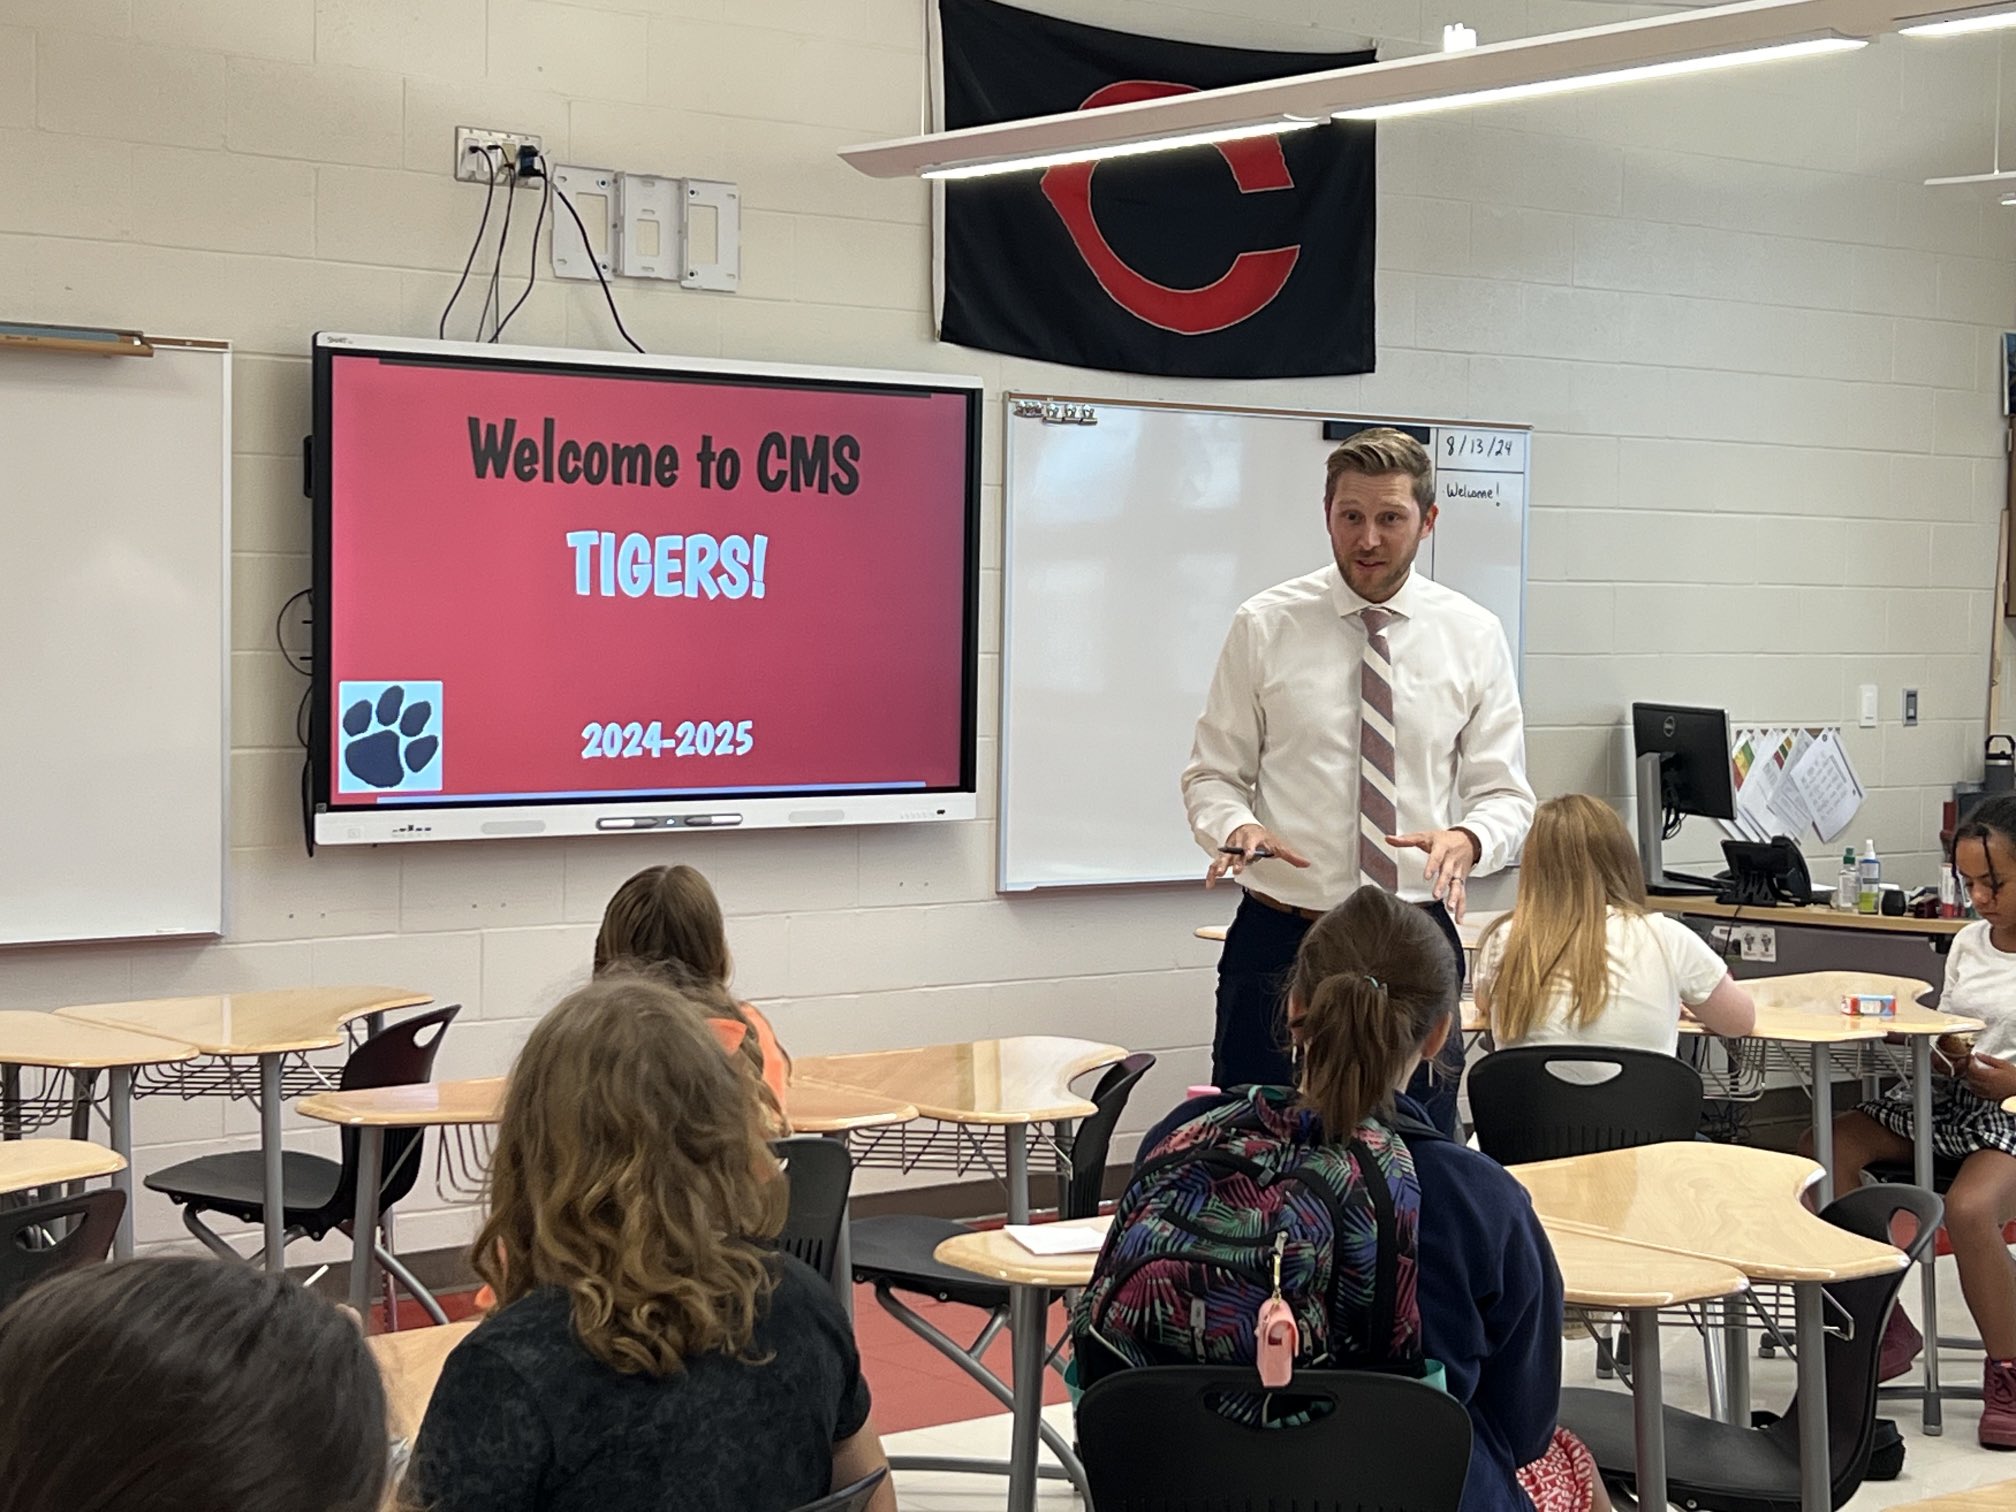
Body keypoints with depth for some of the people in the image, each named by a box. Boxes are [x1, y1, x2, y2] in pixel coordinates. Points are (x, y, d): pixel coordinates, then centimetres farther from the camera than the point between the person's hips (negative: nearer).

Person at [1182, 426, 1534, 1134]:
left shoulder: (1473, 636, 4)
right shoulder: (1264, 626, 1)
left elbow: (1506, 795, 4)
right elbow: (1213, 775, 5)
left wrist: (1467, 839, -18)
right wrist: (1236, 828, -18)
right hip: (1280, 935, -1)